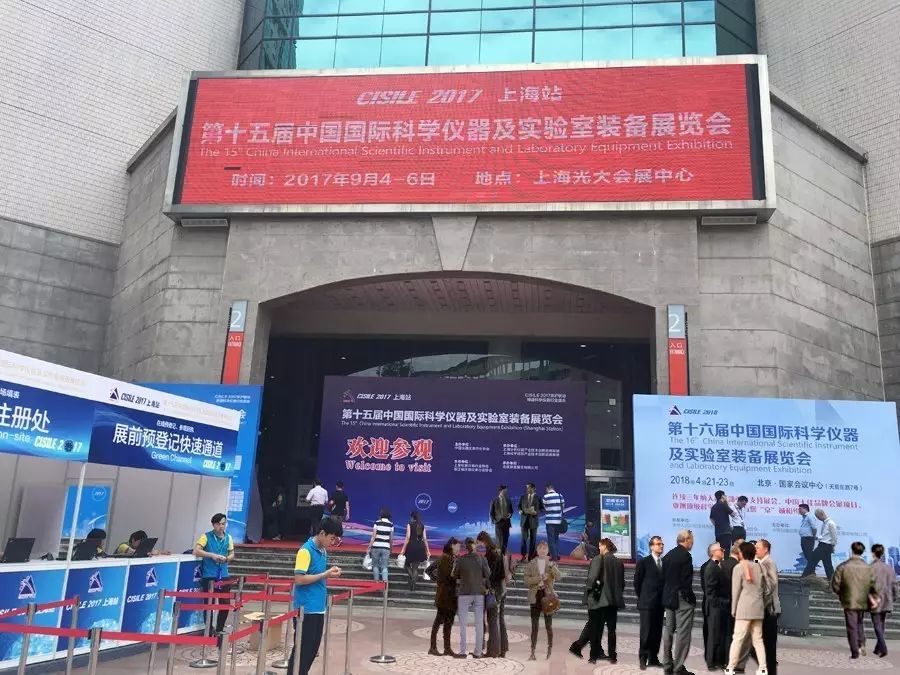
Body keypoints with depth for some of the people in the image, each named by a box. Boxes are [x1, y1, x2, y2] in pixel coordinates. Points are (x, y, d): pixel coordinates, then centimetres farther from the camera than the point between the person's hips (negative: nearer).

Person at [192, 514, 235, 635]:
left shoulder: (228, 538, 9)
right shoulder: (206, 537, -4)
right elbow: (196, 551, -14)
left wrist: (226, 559, -7)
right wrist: (211, 555, -20)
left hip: (223, 575, 4)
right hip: (209, 575, -4)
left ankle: (220, 629, 22)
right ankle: (209, 630, 13)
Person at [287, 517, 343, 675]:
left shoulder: (323, 551, 10)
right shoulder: (306, 550, -16)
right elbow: (299, 579, -21)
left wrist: (330, 573, 0)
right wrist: (325, 575, -19)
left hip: (318, 608, 8)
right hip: (306, 609, -8)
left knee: (313, 648, 14)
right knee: (302, 649, 0)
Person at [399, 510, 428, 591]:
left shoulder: (409, 524, -1)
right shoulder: (422, 525, 10)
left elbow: (408, 537, -8)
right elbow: (425, 539, 6)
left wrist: (403, 549, -8)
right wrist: (427, 551, 10)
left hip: (411, 547, -4)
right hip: (420, 548, 4)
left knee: (407, 565, 14)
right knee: (415, 567, 11)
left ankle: (412, 578, -10)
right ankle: (413, 585, 5)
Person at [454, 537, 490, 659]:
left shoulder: (460, 560, -7)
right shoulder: (482, 559, -4)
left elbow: (455, 575, 4)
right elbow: (488, 576, -4)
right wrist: (488, 589, 9)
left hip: (464, 593, -2)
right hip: (479, 593, 2)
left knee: (463, 623, 5)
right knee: (479, 623, 7)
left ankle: (462, 652, 3)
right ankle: (478, 652, 8)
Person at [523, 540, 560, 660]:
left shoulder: (552, 564, 5)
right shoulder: (531, 564, 5)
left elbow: (558, 577, -13)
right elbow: (526, 580, -5)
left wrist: (550, 565, -25)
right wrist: (540, 578, -16)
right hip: (535, 596, 1)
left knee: (549, 625, 2)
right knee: (534, 626, 3)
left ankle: (550, 652, 11)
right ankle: (532, 653, 6)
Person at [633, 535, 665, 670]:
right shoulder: (643, 562, -5)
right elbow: (637, 582, 0)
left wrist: (664, 598, 6)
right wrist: (642, 598, 2)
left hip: (660, 603, 4)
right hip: (647, 603, -4)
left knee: (657, 633, 7)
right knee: (646, 632, -3)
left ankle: (653, 658, 16)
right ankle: (643, 659, 7)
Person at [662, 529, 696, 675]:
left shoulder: (668, 555, 9)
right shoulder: (685, 555, -14)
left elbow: (663, 577, 11)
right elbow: (686, 581, -18)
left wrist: (666, 596, 14)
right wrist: (690, 597, -10)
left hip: (668, 598, 8)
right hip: (682, 599, -8)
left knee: (668, 630, 13)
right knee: (682, 632, -3)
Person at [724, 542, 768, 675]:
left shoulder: (739, 567, -4)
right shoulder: (759, 568, 9)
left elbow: (735, 590, -5)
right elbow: (764, 589, 10)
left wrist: (733, 609, 2)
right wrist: (763, 605, 17)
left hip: (744, 608, -5)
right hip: (758, 608, 5)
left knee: (738, 639, -3)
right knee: (758, 639, 11)